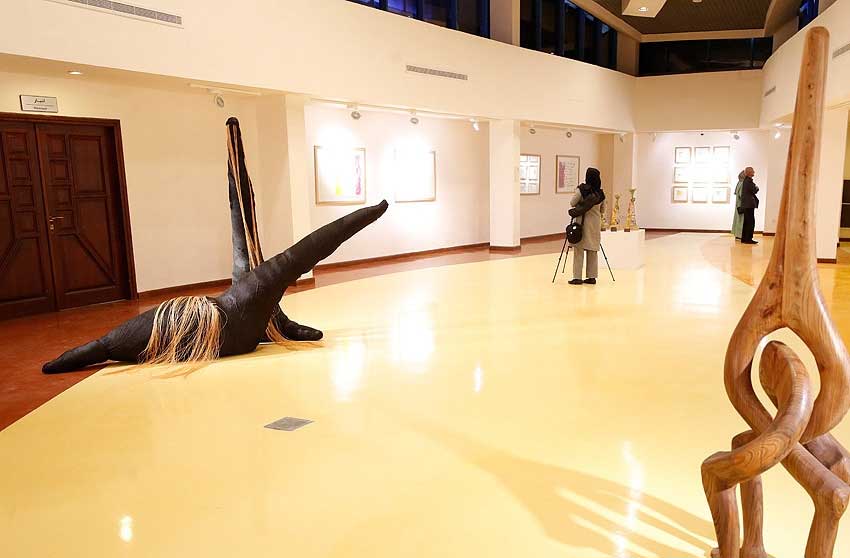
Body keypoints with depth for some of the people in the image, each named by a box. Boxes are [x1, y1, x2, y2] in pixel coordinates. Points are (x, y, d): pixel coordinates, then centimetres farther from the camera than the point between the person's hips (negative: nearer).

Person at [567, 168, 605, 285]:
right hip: (595, 222, 5)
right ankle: (592, 277, 11)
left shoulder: (582, 189, -10)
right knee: (593, 251, 9)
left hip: (582, 222, -5)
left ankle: (577, 277, -3)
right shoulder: (600, 193, 4)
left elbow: (572, 203, -3)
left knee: (579, 250, -1)